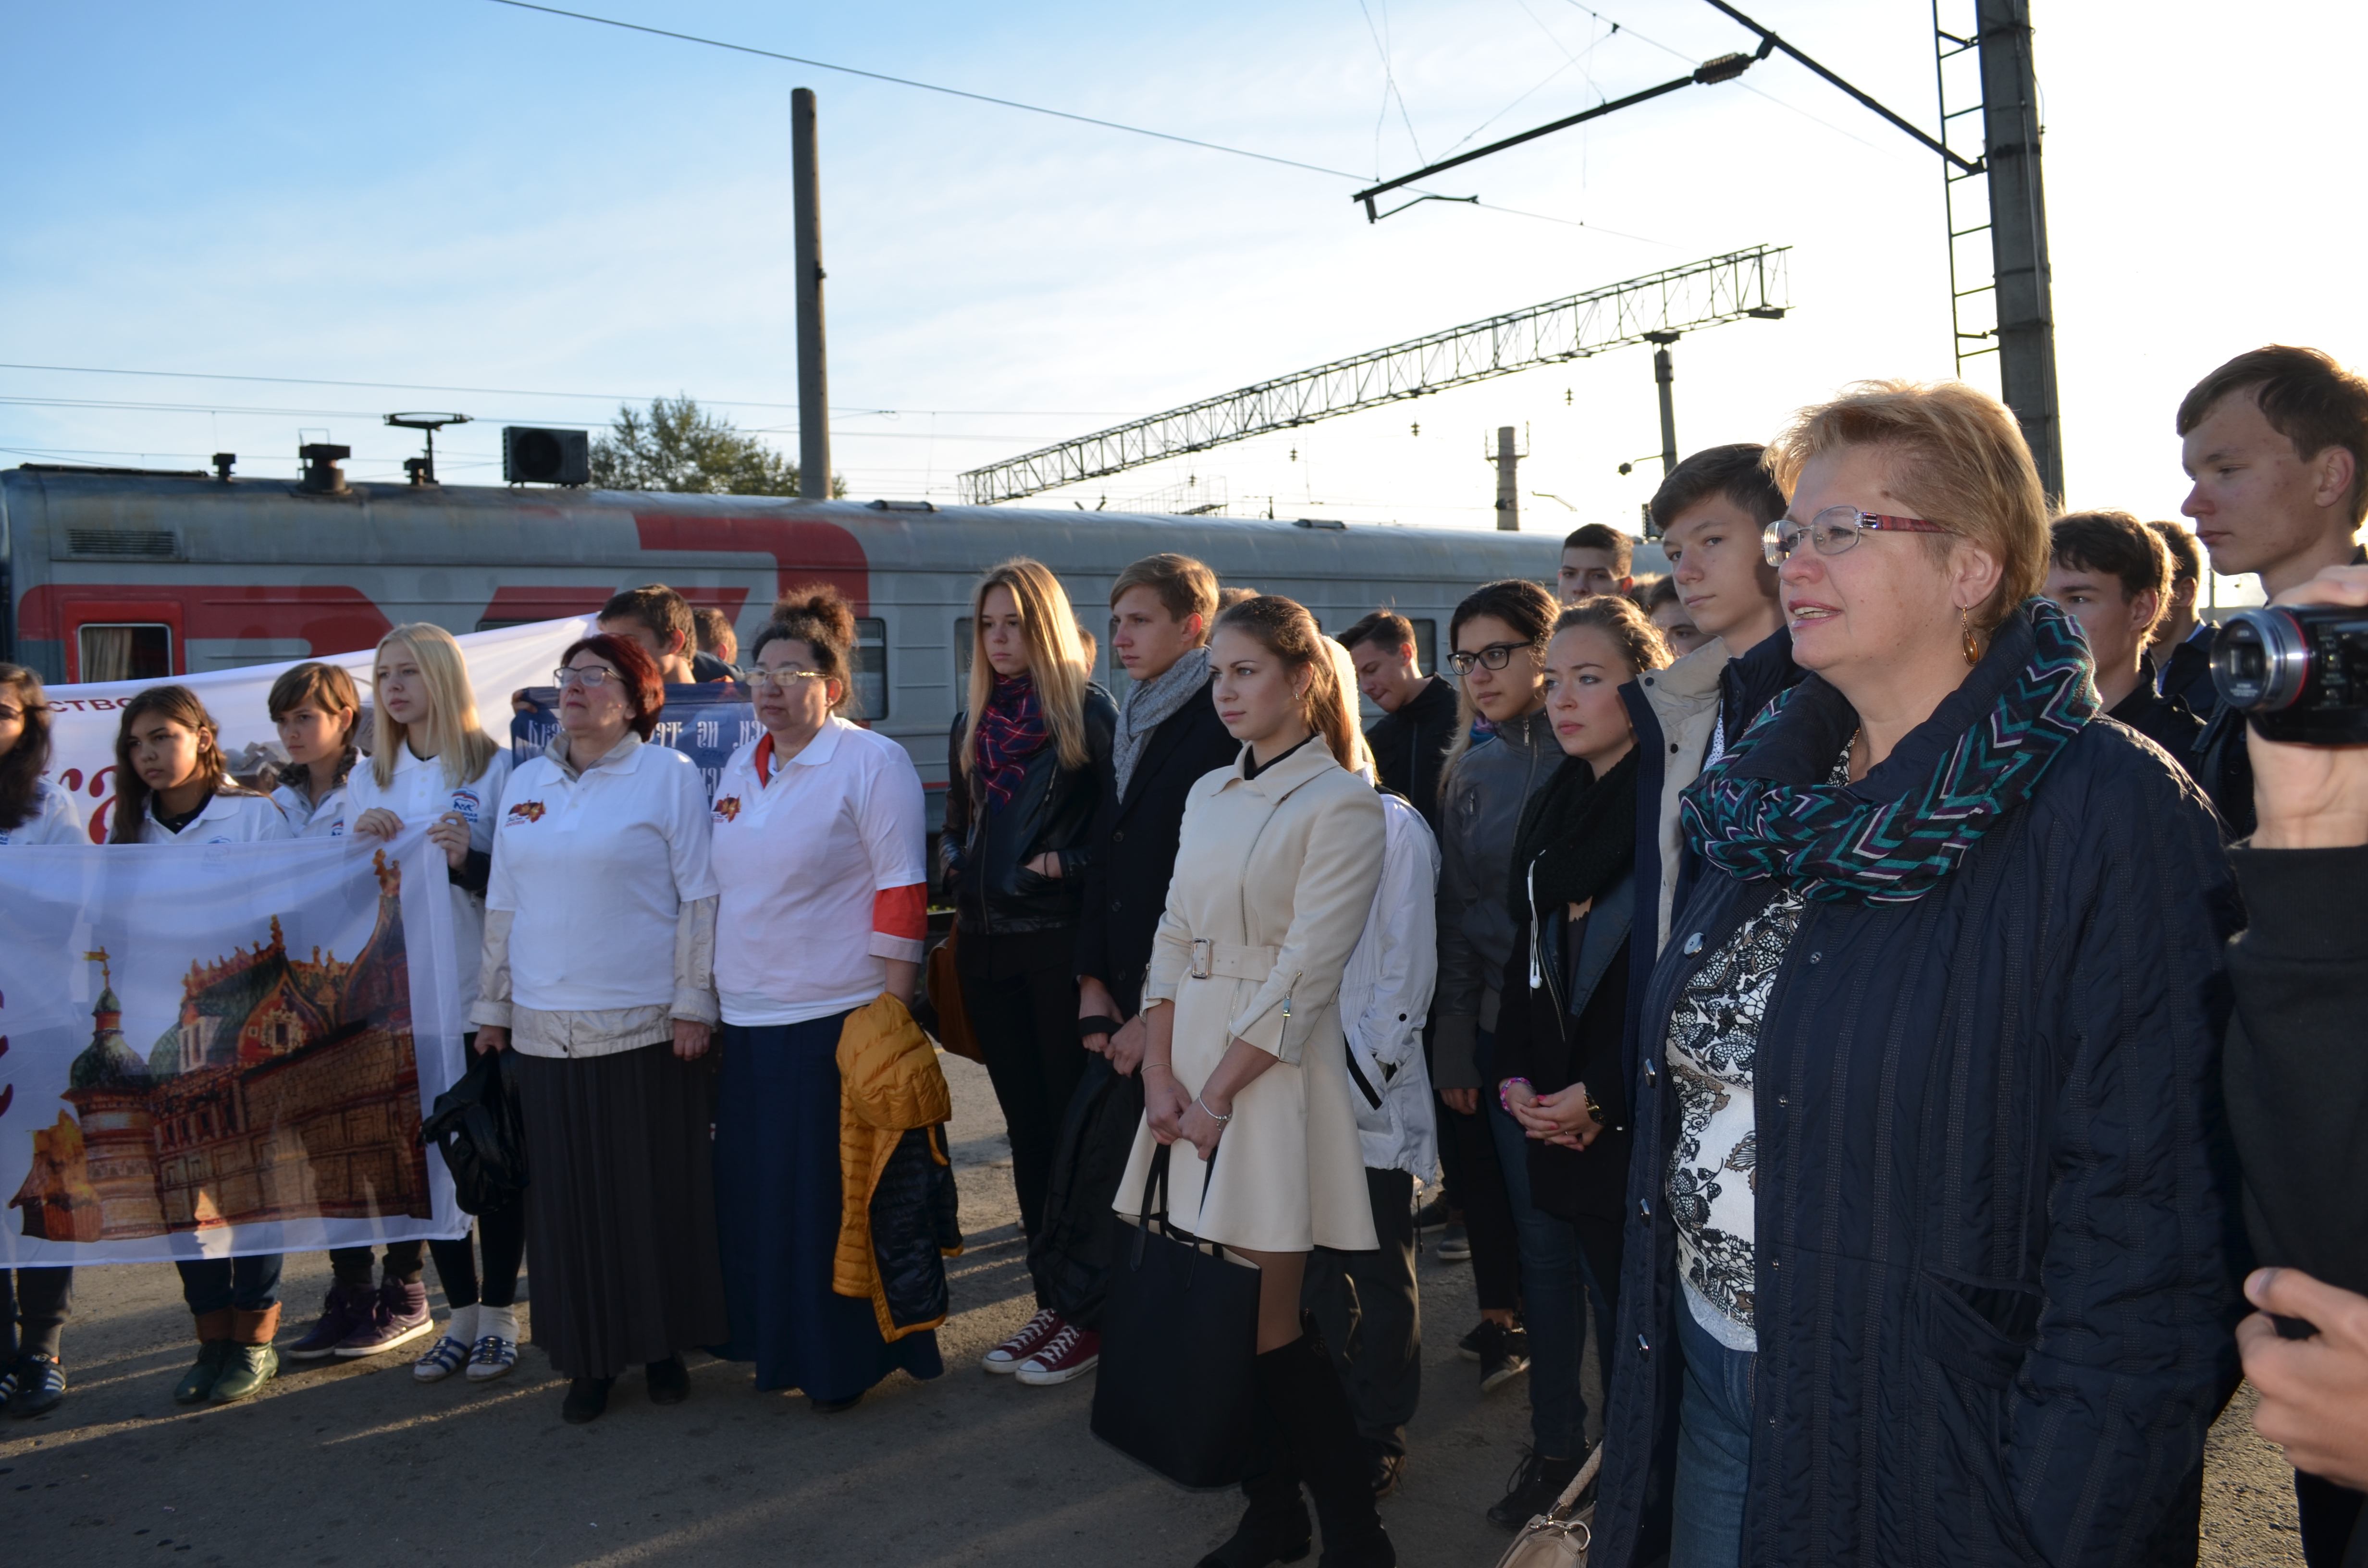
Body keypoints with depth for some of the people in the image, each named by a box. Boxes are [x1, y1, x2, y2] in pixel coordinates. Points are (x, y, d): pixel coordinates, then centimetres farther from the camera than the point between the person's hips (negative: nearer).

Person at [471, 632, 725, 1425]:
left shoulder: (669, 775, -3)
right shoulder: (524, 784, 13)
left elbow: (699, 898, -6)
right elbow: (503, 905, 15)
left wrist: (693, 1002, -11)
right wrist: (491, 1007, 13)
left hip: (644, 1026, -4)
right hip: (544, 1027, 5)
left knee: (655, 1191, 4)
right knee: (567, 1197, 8)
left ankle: (663, 1344, 20)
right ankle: (590, 1357, 20)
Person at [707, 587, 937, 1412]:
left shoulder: (872, 762, -9)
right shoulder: (739, 768, 12)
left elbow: (902, 894, -13)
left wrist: (889, 1017, -17)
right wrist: (712, 1003, 17)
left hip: (839, 1018, -7)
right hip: (747, 1019, 7)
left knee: (839, 1196, 1)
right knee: (756, 1191, 13)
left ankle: (850, 1357, 18)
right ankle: (779, 1342, 30)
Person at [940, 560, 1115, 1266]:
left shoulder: (1088, 711, -4)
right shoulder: (972, 722, 14)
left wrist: (1069, 863, -17)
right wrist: (953, 864, 5)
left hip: (1060, 937, -6)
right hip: (985, 940, 6)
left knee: (1072, 1112, -1)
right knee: (1024, 1116, 11)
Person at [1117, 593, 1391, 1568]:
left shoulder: (1340, 806, -9)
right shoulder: (1210, 796, 12)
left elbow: (1303, 975, -14)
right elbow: (1173, 941, 9)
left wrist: (1218, 1095, -14)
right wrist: (1160, 1077, -2)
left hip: (1272, 1070, -6)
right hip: (1190, 1064, 6)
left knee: (1265, 1323, -3)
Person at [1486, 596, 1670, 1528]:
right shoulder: (1551, 806, 10)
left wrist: (1601, 1095, -15)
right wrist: (1514, 1077, 2)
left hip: (1630, 1114, -6)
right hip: (1550, 1104, 6)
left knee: (1627, 1290, 4)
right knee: (1550, 1274, 13)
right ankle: (1561, 1451, 30)